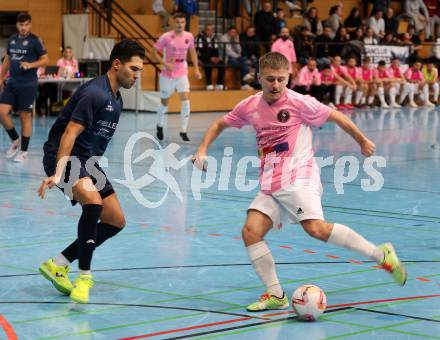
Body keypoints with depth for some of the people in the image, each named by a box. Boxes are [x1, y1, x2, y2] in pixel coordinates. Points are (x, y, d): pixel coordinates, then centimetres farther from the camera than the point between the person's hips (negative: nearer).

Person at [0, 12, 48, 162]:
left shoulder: (35, 40, -5)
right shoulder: (12, 39, 10)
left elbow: (45, 60, -4)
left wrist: (30, 65, -20)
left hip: (28, 85, -5)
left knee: (25, 116, 0)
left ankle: (23, 151, 10)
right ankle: (15, 140, 16)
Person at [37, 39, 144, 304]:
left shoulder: (116, 99, 12)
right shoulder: (95, 93, -18)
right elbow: (69, 134, -26)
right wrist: (57, 174, -36)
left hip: (88, 162, 10)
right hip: (64, 157, -10)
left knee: (116, 222, 4)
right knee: (93, 201, -34)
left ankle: (58, 265, 12)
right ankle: (84, 277, -24)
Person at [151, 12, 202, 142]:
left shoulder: (189, 36, -3)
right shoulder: (166, 37, -14)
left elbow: (192, 51, 14)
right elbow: (154, 52, -8)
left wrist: (196, 69, 8)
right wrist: (165, 63, -19)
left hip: (182, 74, 2)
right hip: (167, 75, -2)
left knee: (186, 101, -13)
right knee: (164, 102, 11)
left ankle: (183, 131, -5)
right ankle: (160, 126, 37)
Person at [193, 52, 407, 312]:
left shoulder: (299, 103, -7)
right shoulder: (249, 107, 7)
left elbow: (335, 116, 5)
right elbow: (220, 125, 23)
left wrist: (363, 141, 15)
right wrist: (203, 150, 8)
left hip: (299, 176, -6)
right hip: (269, 186, 6)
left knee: (316, 228, -26)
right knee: (251, 232, -11)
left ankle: (382, 255, -13)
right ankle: (276, 295, 0)